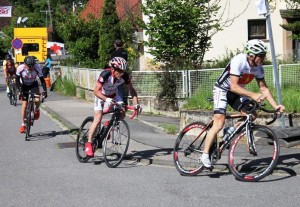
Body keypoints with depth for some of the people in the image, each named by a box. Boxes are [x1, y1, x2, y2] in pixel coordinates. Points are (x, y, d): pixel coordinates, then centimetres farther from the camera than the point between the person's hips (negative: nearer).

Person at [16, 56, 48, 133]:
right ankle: (23, 124, 10)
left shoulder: (37, 68, -28)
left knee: (37, 100, -25)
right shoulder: (20, 68, -29)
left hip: (33, 85, 0)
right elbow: (17, 80, -16)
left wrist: (45, 91, -27)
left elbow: (42, 80, -20)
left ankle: (36, 110, 10)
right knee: (24, 106, -4)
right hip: (24, 86, 0)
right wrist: (19, 90, -25)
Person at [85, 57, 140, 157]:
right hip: (101, 95, -4)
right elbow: (96, 91, -38)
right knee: (98, 118, -18)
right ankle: (88, 143, -12)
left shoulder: (125, 76, -25)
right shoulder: (105, 74, -36)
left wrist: (136, 103, -25)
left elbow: (131, 90, -12)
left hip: (113, 94, 5)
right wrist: (106, 100, -54)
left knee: (122, 114, -14)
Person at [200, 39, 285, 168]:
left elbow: (263, 88, -5)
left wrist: (276, 106, -16)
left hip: (236, 92, 7)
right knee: (219, 123, -18)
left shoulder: (258, 67, -10)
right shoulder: (238, 61, -30)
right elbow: (234, 86, -34)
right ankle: (205, 155, -11)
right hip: (222, 89, -7)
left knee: (252, 115, -11)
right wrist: (252, 95, -44)